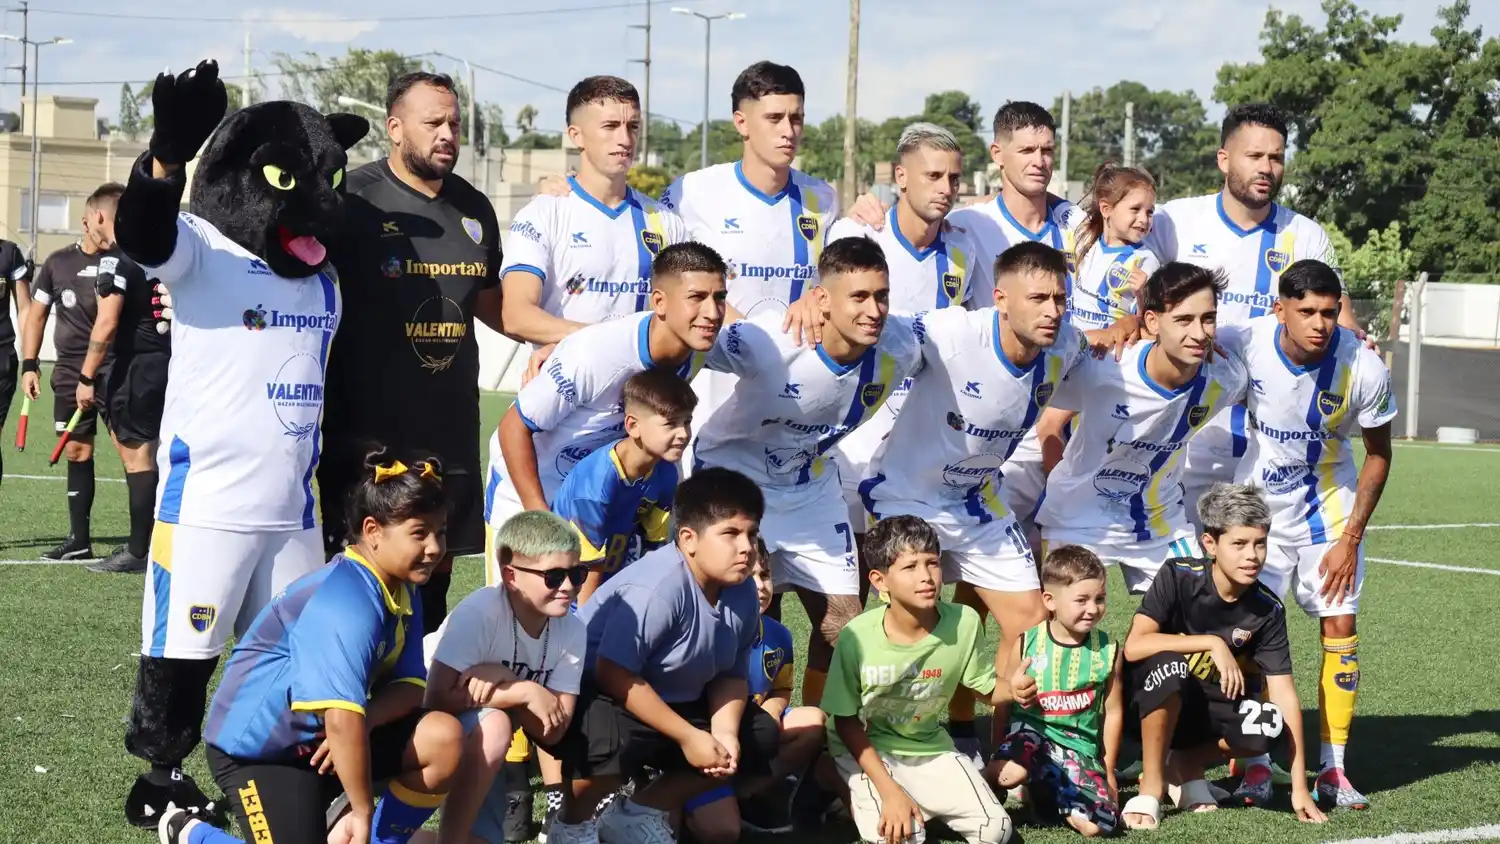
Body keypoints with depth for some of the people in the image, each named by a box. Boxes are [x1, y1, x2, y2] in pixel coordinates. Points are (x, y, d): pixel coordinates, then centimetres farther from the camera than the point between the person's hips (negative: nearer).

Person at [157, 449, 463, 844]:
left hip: (320, 741, 8)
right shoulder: (345, 604, -28)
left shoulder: (401, 590, 2)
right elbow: (342, 717, -35)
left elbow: (409, 686, -2)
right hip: (256, 747, -8)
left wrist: (366, 720, -24)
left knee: (445, 739, -13)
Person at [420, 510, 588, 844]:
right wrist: (524, 692, -30)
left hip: (488, 759, 5)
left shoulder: (572, 630, -14)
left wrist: (504, 681, -31)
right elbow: (438, 699, -32)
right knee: (493, 726, -35)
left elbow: (553, 729, -16)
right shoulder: (480, 612, -28)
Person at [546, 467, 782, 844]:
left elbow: (731, 675, 4)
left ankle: (639, 812, 12)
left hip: (673, 699, 9)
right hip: (598, 693, -9)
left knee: (761, 736, 3)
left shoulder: (742, 593, -5)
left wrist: (724, 731, -17)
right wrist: (688, 737, -27)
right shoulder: (658, 587, -31)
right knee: (611, 737, -40)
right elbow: (614, 673, -31)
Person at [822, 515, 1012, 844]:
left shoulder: (965, 622, -21)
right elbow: (846, 722, -14)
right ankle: (860, 798, 7)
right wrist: (889, 790, -21)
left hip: (928, 745, 2)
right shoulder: (858, 636, -25)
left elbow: (986, 689, -5)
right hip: (865, 747, -2)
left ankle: (925, 801, 14)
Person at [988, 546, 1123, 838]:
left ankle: (1042, 790, 9)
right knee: (1009, 773, -40)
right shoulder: (1027, 644, -3)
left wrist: (1108, 771, 12)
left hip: (1079, 747, 3)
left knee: (1098, 824, -19)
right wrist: (998, 753, 10)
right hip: (1032, 733, -2)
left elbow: (1113, 712, 9)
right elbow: (1003, 701, 8)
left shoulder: (1107, 651, 1)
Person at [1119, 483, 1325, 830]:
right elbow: (1134, 647, -28)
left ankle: (1186, 765, 3)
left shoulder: (1267, 610, -10)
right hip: (1151, 706, -3)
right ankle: (1151, 787, -19)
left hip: (1203, 710, 3)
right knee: (1170, 665, -38)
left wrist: (1300, 786, -16)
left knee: (1269, 724, -28)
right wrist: (1213, 643, -30)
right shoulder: (1178, 577, -18)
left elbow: (1284, 694, -12)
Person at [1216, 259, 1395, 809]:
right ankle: (1256, 765, 5)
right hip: (1259, 500, 0)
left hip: (1329, 505, 0)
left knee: (1340, 627, -4)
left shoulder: (1364, 369, -23)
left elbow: (1378, 455, -8)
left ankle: (1332, 769, 4)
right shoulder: (1247, 343, -25)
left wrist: (1350, 539, -9)